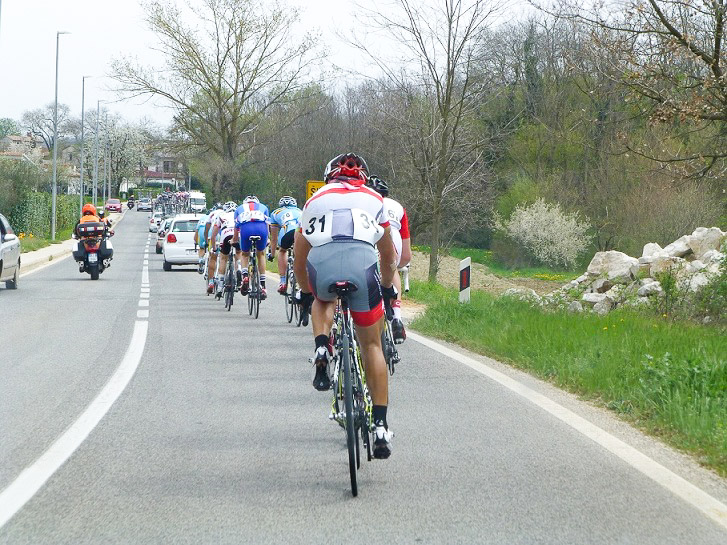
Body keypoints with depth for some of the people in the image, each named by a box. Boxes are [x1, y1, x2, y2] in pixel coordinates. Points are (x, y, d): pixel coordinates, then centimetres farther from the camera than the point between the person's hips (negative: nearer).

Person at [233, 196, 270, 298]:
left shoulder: (239, 208, 35)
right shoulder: (263, 207, 36)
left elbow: (236, 229, 38)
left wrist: (234, 241, 54)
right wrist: (266, 241, 52)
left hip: (246, 229, 0)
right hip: (261, 228, 0)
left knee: (245, 254, 25)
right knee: (261, 254, 23)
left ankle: (245, 276, -2)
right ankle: (263, 286, 18)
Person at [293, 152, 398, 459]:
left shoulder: (315, 200, 32)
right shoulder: (374, 200, 32)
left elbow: (299, 258, 39)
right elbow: (388, 256, 43)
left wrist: (306, 293, 55)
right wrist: (388, 289, 61)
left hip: (321, 267, 1)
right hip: (361, 264, 0)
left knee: (323, 300, 38)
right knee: (371, 346, 15)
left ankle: (321, 348, 8)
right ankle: (380, 425, 9)